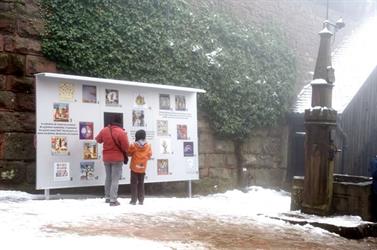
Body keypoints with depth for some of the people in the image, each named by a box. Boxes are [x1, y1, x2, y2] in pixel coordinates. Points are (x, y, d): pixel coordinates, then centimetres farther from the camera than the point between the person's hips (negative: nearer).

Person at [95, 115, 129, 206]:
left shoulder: (104, 130, -1)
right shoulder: (121, 132, -19)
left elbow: (98, 140, 17)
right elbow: (126, 147, -17)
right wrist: (124, 151, 5)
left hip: (106, 157, 5)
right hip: (117, 158, -5)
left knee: (108, 177, 19)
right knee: (115, 179, -2)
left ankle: (107, 197, 26)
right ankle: (113, 200, -4)